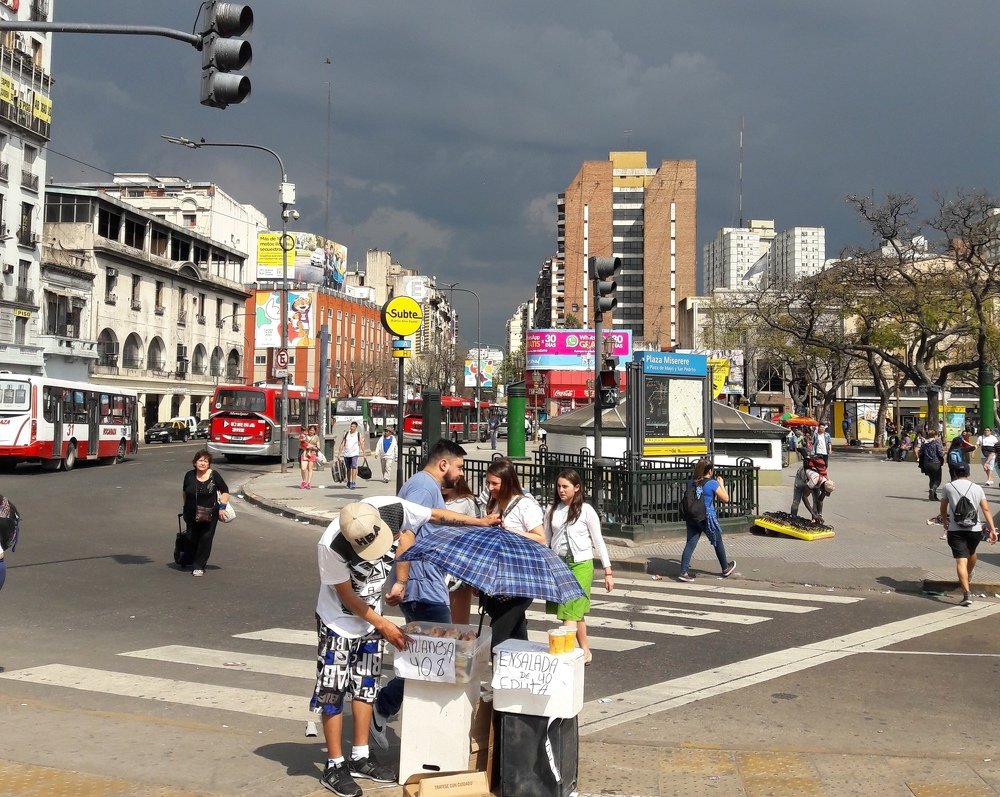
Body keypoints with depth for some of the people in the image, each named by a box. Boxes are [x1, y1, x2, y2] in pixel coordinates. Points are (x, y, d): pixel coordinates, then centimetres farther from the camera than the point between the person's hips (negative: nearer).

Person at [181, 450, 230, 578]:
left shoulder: (214, 475, -6)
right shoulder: (189, 475, 1)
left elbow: (225, 491, 2)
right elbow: (185, 493, 18)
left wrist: (222, 507, -7)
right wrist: (186, 507, 21)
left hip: (209, 516, -2)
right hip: (191, 515, 2)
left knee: (205, 539, -5)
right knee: (192, 539, 5)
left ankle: (199, 566, 3)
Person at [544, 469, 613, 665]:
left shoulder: (586, 511, -4)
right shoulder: (552, 511, 7)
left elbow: (598, 542, -1)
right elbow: (546, 541, 11)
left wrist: (608, 571, -2)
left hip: (580, 565, -4)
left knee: (570, 612, -11)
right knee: (576, 612, 11)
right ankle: (585, 652, 21)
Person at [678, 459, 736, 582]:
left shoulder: (691, 482, 4)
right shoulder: (713, 484, -12)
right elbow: (725, 499, -6)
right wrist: (721, 484, 6)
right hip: (707, 518, -4)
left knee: (690, 544, 3)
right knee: (718, 543, 16)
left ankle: (684, 572, -7)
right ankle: (726, 568, 33)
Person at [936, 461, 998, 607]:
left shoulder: (948, 487, 3)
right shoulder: (977, 488, 7)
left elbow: (943, 509, 12)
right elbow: (986, 509, 1)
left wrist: (945, 522, 30)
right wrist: (992, 529, 0)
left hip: (955, 529, -3)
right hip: (975, 529, 3)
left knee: (961, 560, -10)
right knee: (971, 553, 29)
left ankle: (967, 593, -23)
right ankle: (969, 576, 57)